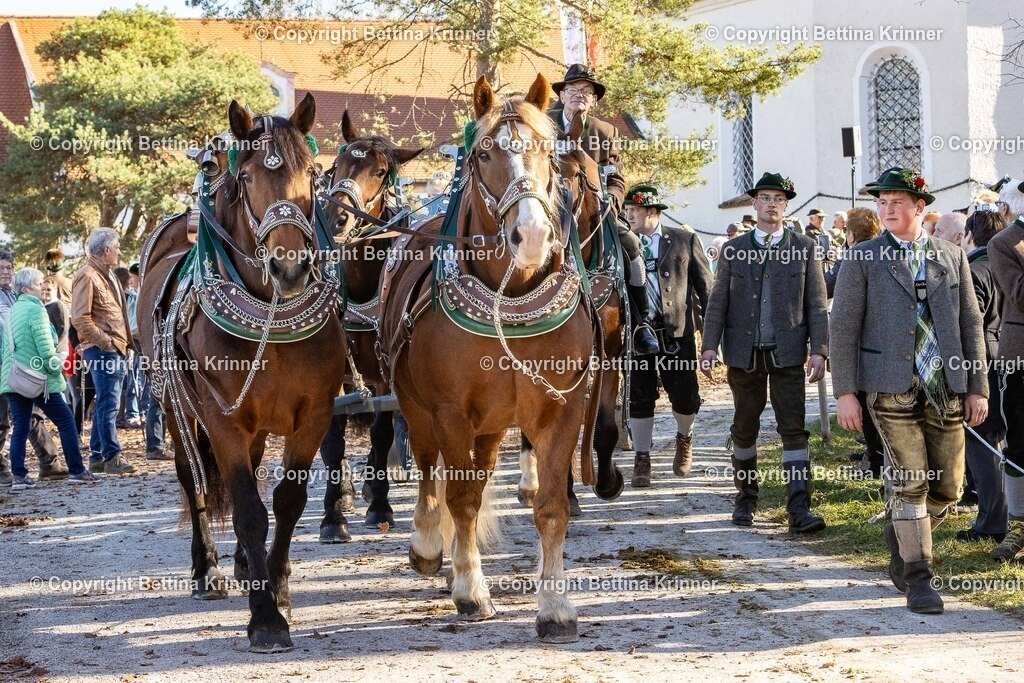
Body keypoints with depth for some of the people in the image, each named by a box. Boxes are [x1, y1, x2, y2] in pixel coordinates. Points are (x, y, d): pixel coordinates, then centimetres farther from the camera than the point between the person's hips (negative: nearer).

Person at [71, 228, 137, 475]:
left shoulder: (107, 274, 18)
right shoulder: (87, 276, -12)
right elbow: (80, 318, -19)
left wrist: (124, 341, 17)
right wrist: (106, 341, -18)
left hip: (115, 349, 10)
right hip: (102, 350, -10)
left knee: (105, 404, 13)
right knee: (108, 404, -10)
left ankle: (97, 456, 18)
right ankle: (112, 457, -8)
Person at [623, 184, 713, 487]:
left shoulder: (685, 241, 3)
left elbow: (706, 286, 5)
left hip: (676, 331, -1)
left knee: (685, 397, -2)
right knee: (640, 398, 3)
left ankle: (684, 438, 29)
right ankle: (641, 460, 16)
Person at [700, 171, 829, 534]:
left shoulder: (805, 248, 5)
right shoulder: (733, 249, 8)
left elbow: (816, 303, 3)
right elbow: (717, 301, 7)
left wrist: (819, 349, -5)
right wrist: (710, 344, -4)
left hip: (787, 354, -2)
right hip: (744, 353, 2)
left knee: (794, 430, -7)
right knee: (744, 429, 10)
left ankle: (799, 509, -9)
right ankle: (746, 497, 27)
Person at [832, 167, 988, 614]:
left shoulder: (952, 258, 11)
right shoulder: (862, 260, 2)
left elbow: (971, 324, 12)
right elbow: (843, 328, 0)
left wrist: (978, 388, 7)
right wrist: (845, 393, -7)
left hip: (946, 388, 3)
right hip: (893, 388, -3)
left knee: (948, 486, 4)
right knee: (910, 481, -8)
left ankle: (901, 536, 31)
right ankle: (918, 578, 0)